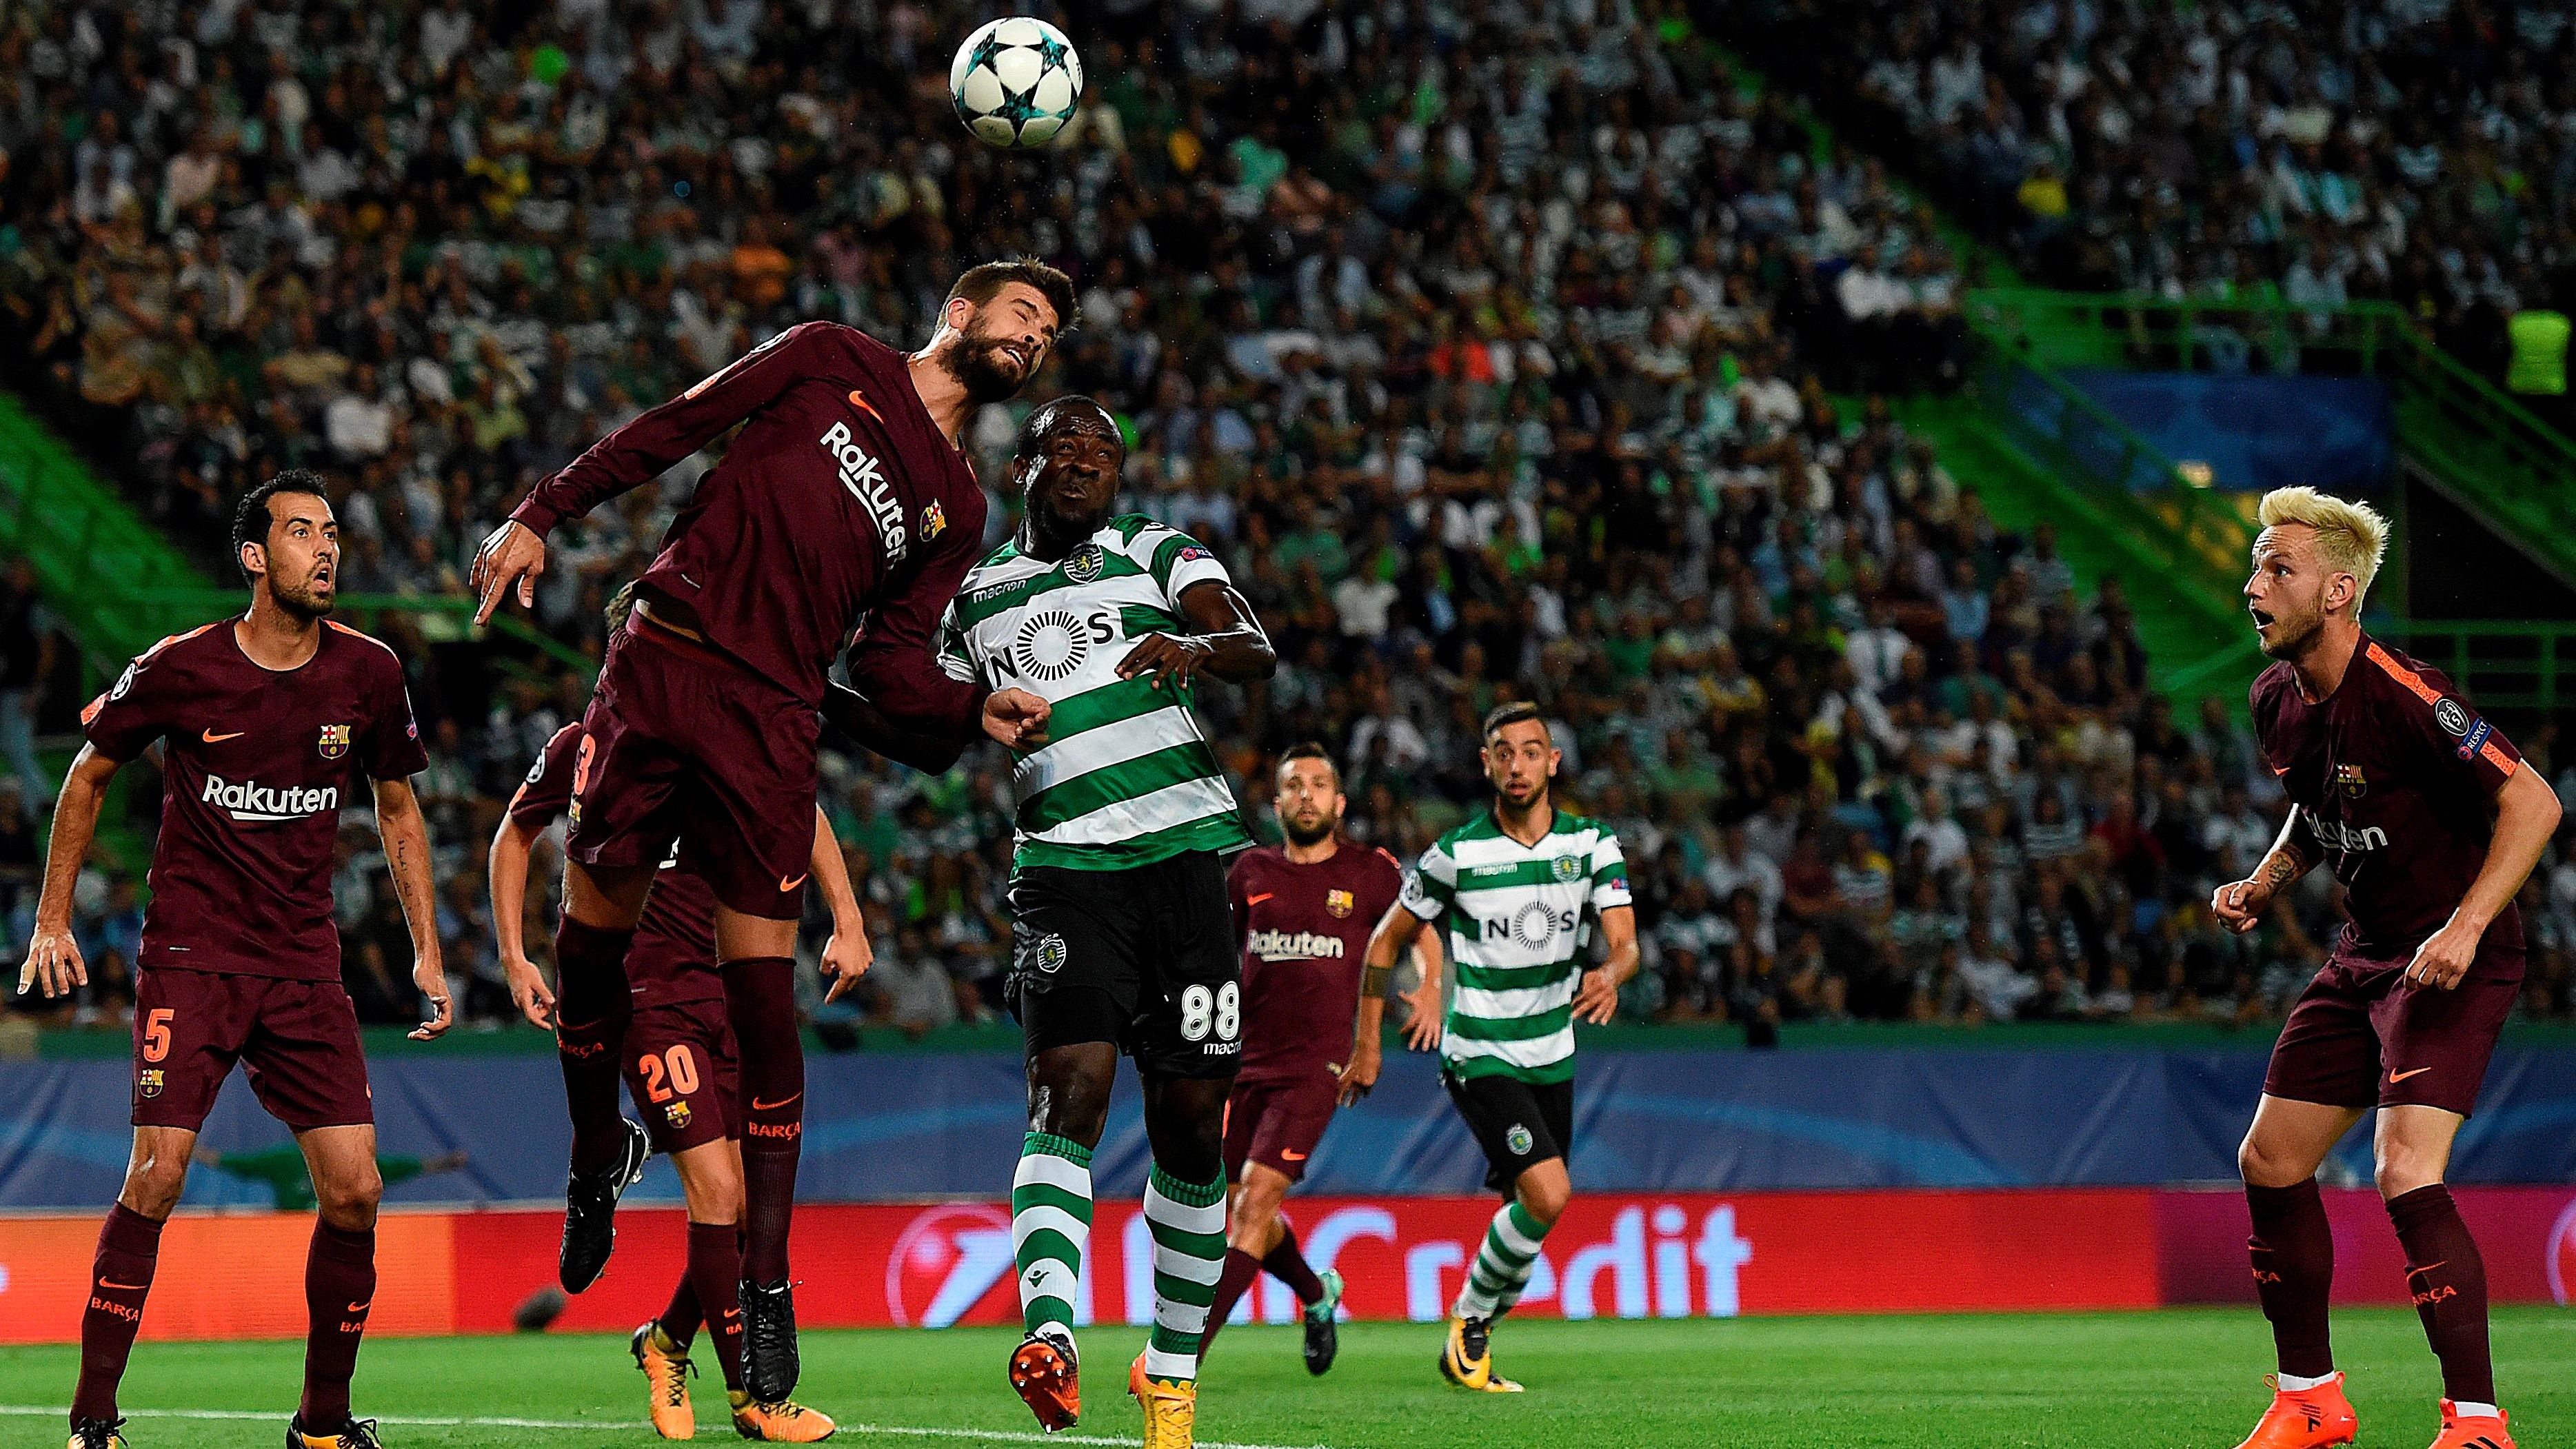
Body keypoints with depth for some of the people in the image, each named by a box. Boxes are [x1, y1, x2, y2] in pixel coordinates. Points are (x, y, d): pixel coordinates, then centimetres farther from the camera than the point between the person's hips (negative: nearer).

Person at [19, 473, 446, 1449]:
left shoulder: (368, 673, 1)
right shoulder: (179, 670, -8)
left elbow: (398, 811, 16)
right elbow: (88, 777, 9)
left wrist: (426, 950, 11)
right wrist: (53, 919, 7)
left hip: (306, 965, 3)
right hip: (191, 956, -3)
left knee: (354, 1192, -5)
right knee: (156, 1179, -15)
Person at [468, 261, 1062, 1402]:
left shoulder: (956, 512, 17)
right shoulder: (833, 362, 11)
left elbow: (884, 663, 11)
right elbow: (672, 430, 9)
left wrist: (975, 710, -7)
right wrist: (541, 517, 0)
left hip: (770, 721, 1)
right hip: (659, 660, -1)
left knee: (763, 993, -5)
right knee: (592, 932, -1)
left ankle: (766, 1291, -2)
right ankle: (596, 1166, 25)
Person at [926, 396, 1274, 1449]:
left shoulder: (1157, 554, 11)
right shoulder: (978, 594, 18)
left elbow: (1255, 650, -7)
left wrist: (1197, 647, -29)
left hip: (1187, 849, 0)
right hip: (1065, 862, 0)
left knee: (1192, 1118, 0)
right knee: (1071, 1084, -21)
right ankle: (1050, 1335, -37)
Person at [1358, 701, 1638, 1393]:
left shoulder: (1592, 843, -1)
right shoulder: (1457, 855, -10)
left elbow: (1624, 943, -9)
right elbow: (1386, 941, 2)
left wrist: (1610, 974, -33)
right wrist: (1368, 1044, 3)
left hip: (1551, 1053, 5)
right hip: (1479, 1055, -5)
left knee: (1527, 1215, 8)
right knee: (1549, 1194, -21)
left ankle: (1469, 1344, 29)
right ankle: (1468, 1323, -1)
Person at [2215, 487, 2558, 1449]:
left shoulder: (2401, 695, -23)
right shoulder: (2277, 699, 3)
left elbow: (2533, 801, -23)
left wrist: (2465, 926, -29)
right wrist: (2265, 883, 6)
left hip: (2453, 960, -9)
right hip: (2364, 956, 9)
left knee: (2407, 1172, -23)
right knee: (2271, 1161, 8)